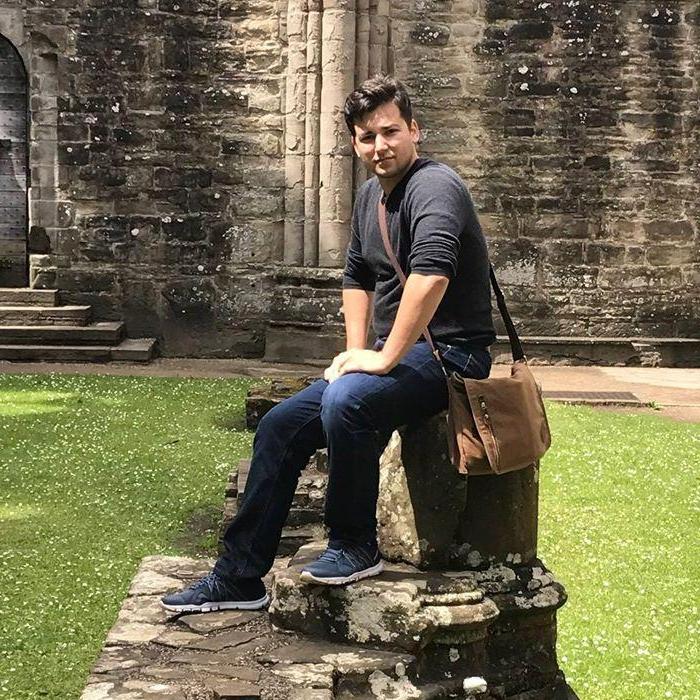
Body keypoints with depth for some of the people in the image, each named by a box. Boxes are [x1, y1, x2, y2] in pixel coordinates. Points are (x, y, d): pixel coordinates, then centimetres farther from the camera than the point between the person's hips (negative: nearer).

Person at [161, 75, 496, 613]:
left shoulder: (433, 186, -16)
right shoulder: (370, 195, 13)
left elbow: (431, 272, -33)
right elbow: (357, 277, 25)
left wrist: (385, 357, -28)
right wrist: (357, 350, 11)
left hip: (449, 354, -9)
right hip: (397, 354, 9)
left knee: (346, 401, -35)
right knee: (280, 426, 2)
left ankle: (355, 547, -13)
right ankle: (240, 577, 10)